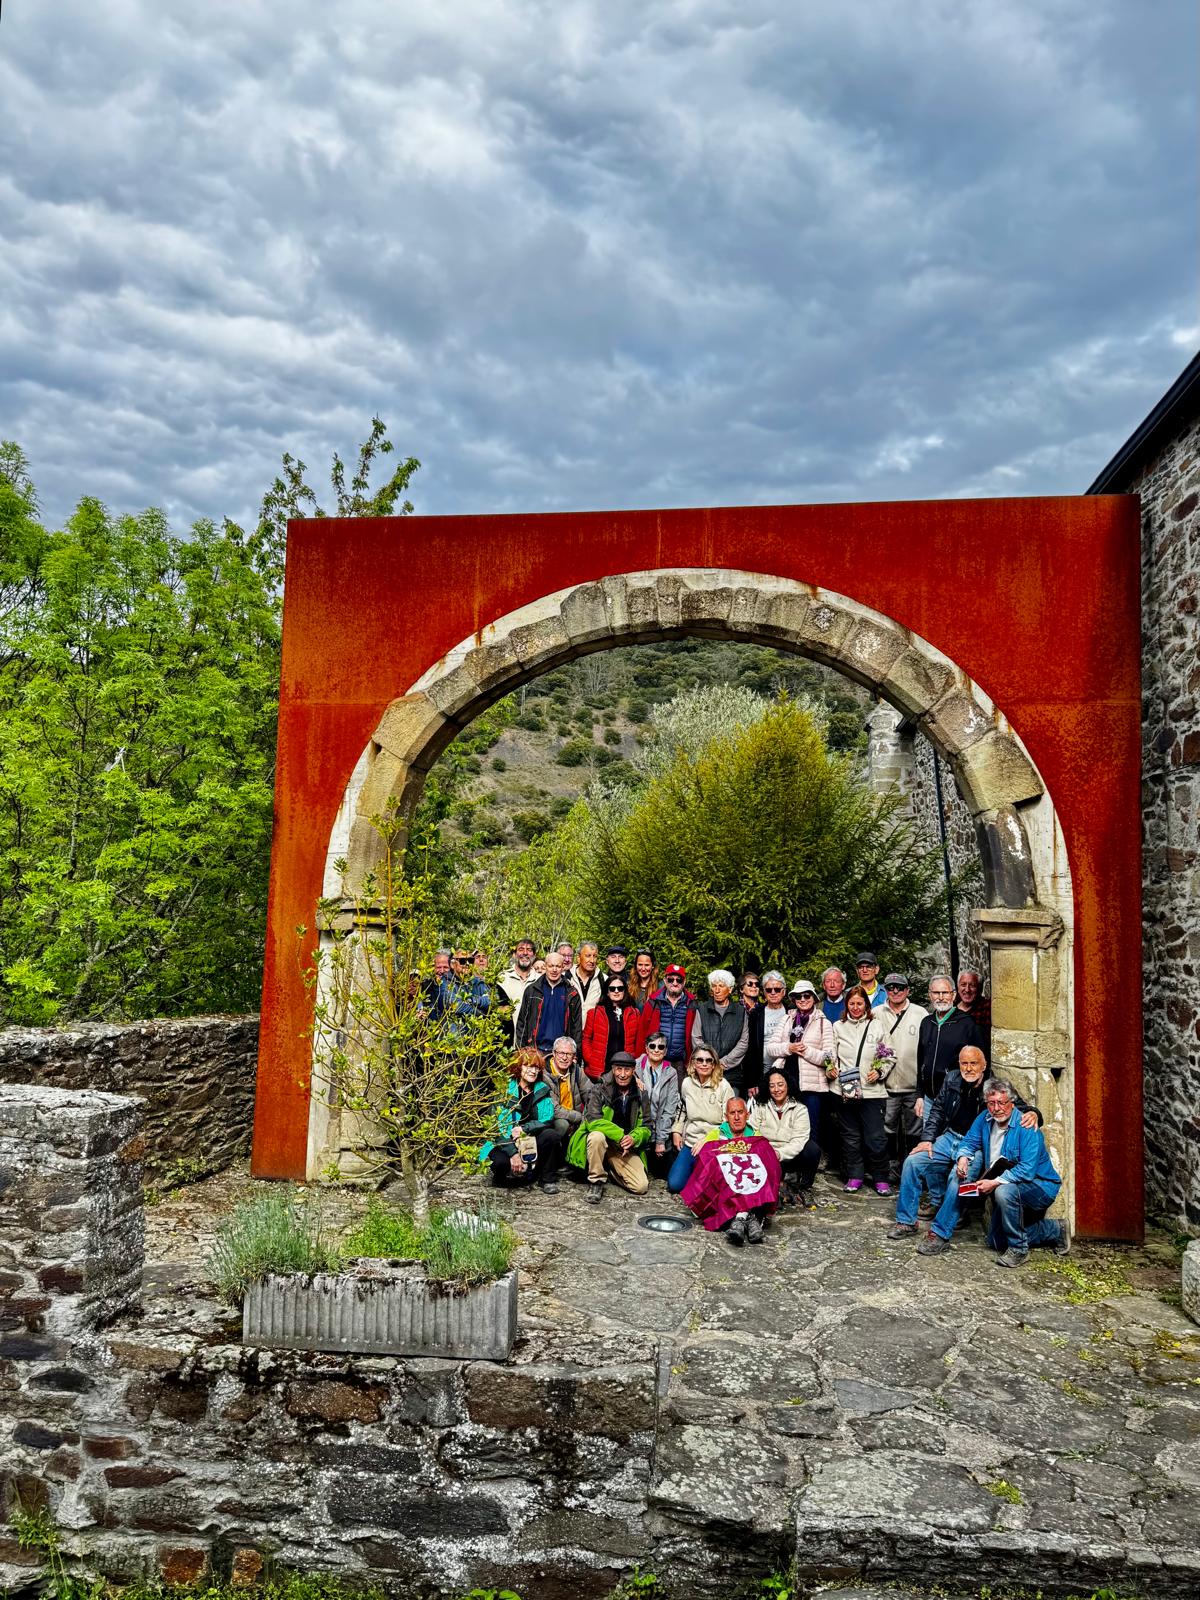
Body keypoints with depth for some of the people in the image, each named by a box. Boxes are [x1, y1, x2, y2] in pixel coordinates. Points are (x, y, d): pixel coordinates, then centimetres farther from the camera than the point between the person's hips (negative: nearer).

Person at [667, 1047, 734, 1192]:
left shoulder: (723, 1086, -9)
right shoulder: (687, 1083, 3)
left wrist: (707, 1140, -15)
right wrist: (676, 1131, 10)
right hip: (690, 1143, 4)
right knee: (674, 1184, -9)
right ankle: (695, 1169, 21)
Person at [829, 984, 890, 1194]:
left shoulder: (876, 1026, 3)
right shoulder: (838, 1027, 8)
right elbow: (831, 1054, 15)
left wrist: (879, 1071, -9)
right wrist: (830, 1068, -2)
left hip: (871, 1089, -2)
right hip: (845, 1090, 2)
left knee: (876, 1137, -3)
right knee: (850, 1136, 10)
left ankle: (881, 1178, 12)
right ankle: (854, 1176, 21)